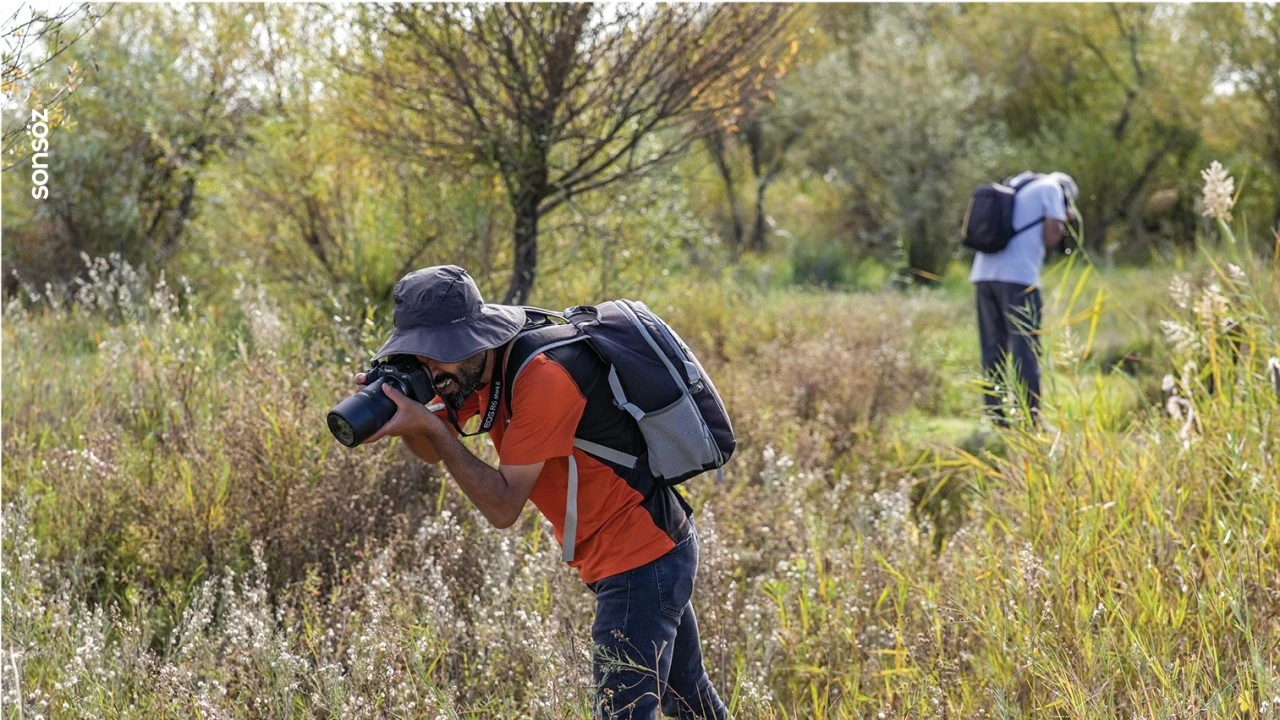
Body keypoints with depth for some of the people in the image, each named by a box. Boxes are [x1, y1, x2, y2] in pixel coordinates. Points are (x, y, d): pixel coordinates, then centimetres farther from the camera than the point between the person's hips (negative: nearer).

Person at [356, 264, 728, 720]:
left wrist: (430, 425, -29)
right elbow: (433, 452, 7)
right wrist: (404, 414, -14)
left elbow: (503, 507, -26)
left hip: (641, 560, -10)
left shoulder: (543, 378, -27)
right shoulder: (477, 366, 0)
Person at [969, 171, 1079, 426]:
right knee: (1025, 350, -5)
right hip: (1018, 277, -7)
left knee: (993, 350, 8)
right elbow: (1052, 237, -3)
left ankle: (995, 417, 6)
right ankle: (1029, 420, -9)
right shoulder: (1051, 188, 6)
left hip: (984, 273, 7)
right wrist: (1062, 221, 17)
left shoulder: (1011, 188, 26)